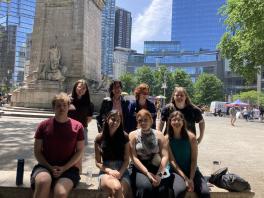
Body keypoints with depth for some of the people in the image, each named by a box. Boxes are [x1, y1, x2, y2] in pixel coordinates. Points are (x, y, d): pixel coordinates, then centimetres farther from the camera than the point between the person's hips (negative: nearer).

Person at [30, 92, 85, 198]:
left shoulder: (77, 126, 0)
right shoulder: (44, 125, 1)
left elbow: (80, 151, 2)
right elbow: (37, 152, 4)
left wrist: (64, 168, -10)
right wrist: (50, 167, -10)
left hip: (68, 168, 0)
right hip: (46, 166, 1)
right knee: (43, 182, -34)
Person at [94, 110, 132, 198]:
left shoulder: (124, 136, 3)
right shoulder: (99, 138, 2)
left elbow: (126, 160, 5)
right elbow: (97, 162, 5)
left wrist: (120, 173, -12)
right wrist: (110, 171, -12)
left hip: (122, 171, 1)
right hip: (106, 172, -1)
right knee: (117, 188, -34)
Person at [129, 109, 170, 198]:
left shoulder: (159, 135, 3)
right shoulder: (133, 135, 0)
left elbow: (165, 156, -5)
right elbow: (134, 157, -7)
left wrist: (159, 174, -19)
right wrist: (148, 173, -17)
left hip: (156, 167, 2)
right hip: (139, 168, -1)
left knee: (162, 189, -24)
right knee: (145, 187, -30)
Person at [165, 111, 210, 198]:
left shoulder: (191, 137, -8)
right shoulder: (167, 138, -9)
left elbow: (194, 160, -6)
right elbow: (172, 160, -10)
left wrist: (191, 178, -14)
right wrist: (185, 178, -16)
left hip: (191, 169, 2)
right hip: (176, 170, -1)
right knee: (179, 190, -30)